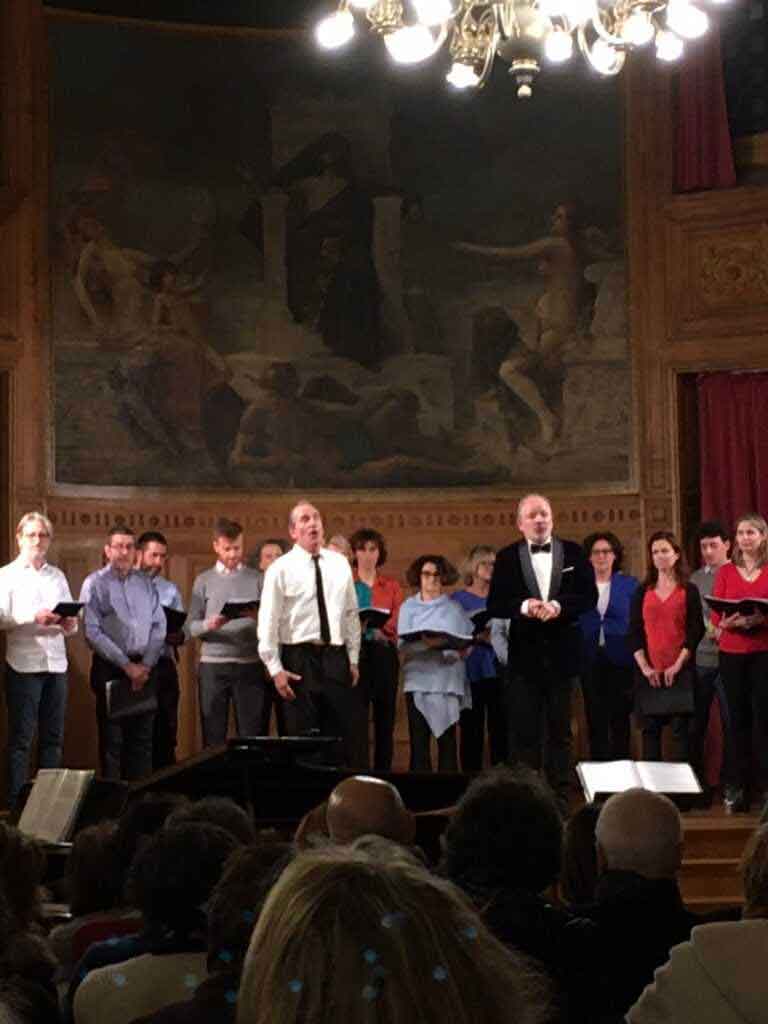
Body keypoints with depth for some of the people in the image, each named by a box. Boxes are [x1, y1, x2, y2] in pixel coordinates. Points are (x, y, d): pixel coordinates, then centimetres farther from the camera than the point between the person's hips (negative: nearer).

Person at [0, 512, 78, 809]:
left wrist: (70, 623, -6)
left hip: (56, 662, 5)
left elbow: (72, 623, 16)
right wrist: (33, 618, -21)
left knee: (53, 736, 6)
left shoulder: (57, 576, 16)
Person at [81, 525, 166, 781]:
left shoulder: (145, 583, 10)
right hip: (110, 669, -4)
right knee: (112, 740, 0)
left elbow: (159, 626, 7)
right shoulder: (94, 584, -2)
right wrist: (126, 666, -13)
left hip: (145, 669, 4)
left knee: (143, 738, 6)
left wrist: (146, 665, -5)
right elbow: (93, 633, -9)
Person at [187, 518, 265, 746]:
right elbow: (190, 626, 2)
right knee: (213, 737, 2)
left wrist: (260, 618, -20)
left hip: (250, 665, 0)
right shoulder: (204, 580, 8)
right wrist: (209, 625, -18)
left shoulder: (257, 579, 8)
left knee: (252, 736, -1)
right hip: (213, 666, 0)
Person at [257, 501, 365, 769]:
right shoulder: (280, 569, -4)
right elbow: (268, 623, -6)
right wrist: (276, 670, -11)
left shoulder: (340, 564, 8)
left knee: (351, 735, 4)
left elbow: (351, 614, 12)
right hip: (299, 659, -4)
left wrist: (353, 660, 8)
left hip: (336, 658, 4)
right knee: (302, 738, 3)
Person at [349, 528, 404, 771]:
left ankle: (383, 770, 7)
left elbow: (398, 622, 3)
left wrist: (380, 627, -17)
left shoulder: (392, 586, 12)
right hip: (353, 652, -2)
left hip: (384, 653, 2)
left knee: (385, 715, 2)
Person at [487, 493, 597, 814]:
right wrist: (524, 606, -19)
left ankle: (560, 796, 12)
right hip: (524, 653, 0)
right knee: (524, 730, 2)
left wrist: (558, 606, -17)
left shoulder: (573, 553, 5)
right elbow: (495, 605, -2)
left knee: (560, 729, 7)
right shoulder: (507, 558, 3)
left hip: (561, 653, 0)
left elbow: (589, 596, -1)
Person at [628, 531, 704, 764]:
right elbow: (634, 632, 6)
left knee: (681, 729, -4)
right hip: (649, 672, 2)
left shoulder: (689, 591, 4)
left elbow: (696, 631, -2)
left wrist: (678, 664, -11)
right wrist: (644, 667, -6)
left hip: (680, 671, -2)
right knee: (650, 729, 2)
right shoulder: (642, 592, 11)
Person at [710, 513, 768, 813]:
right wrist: (729, 622, -15)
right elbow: (715, 615, 5)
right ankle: (735, 788, 7)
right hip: (732, 653, 2)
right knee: (737, 718, 3)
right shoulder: (725, 572, 8)